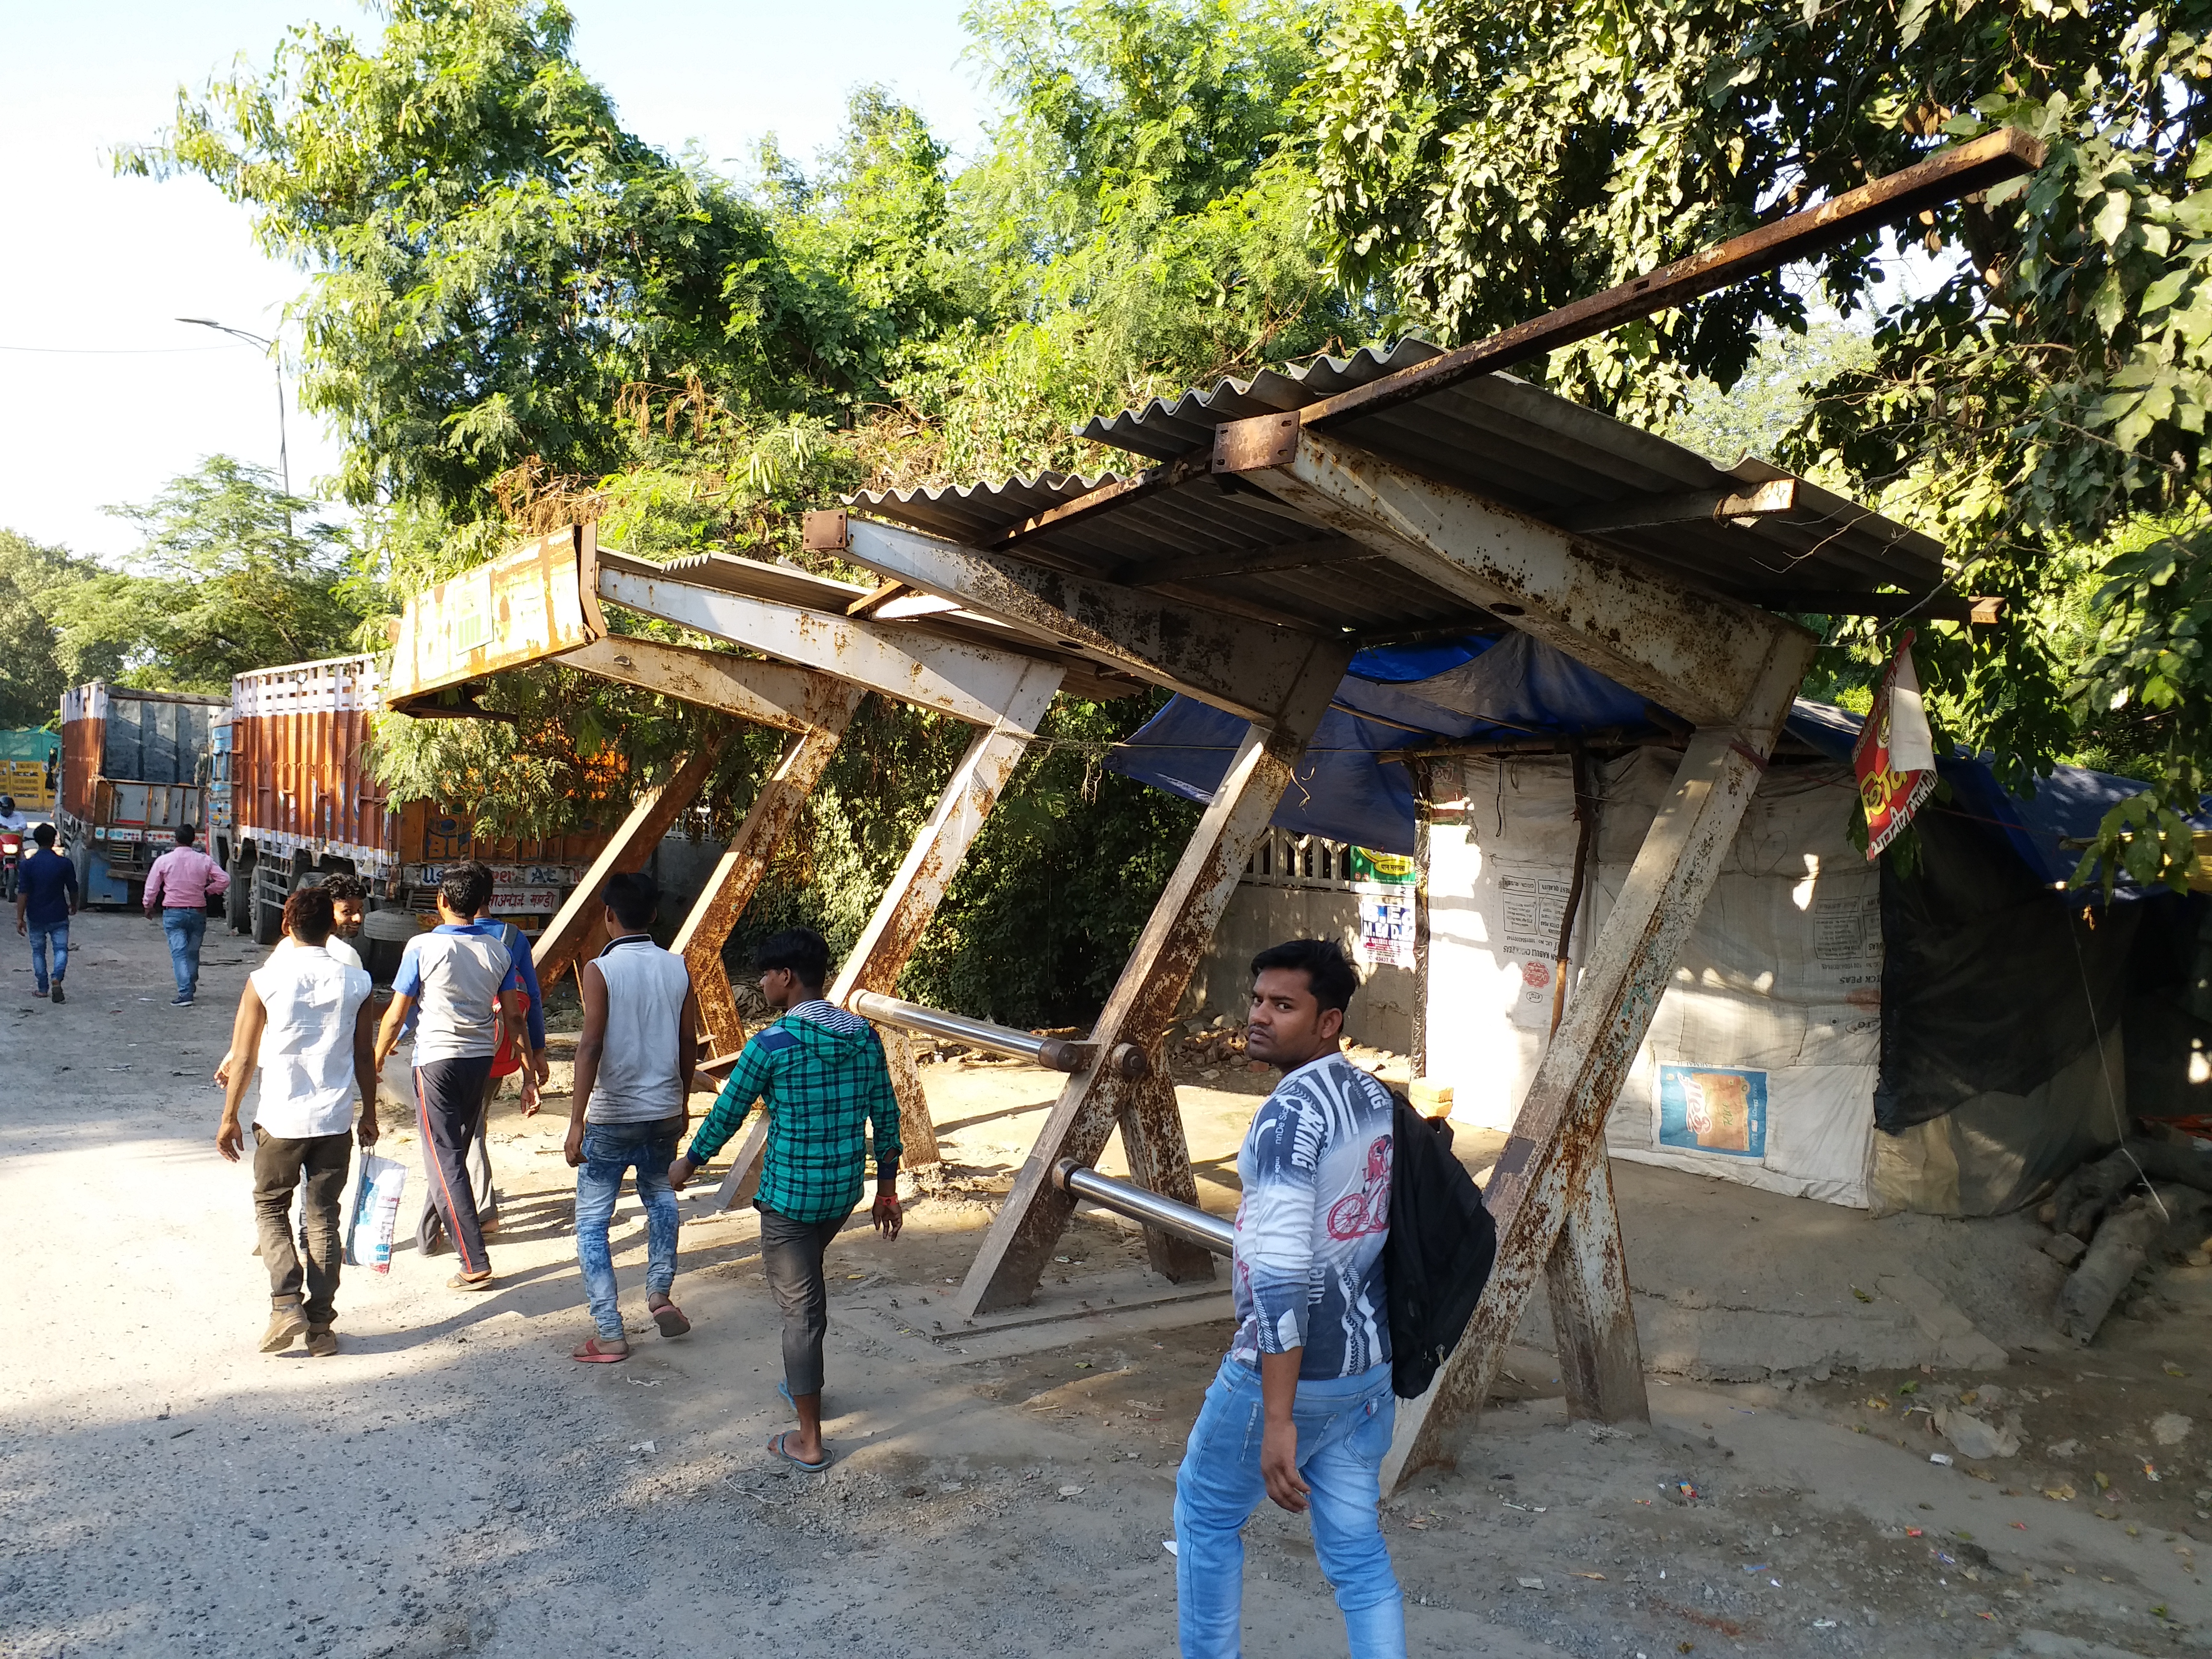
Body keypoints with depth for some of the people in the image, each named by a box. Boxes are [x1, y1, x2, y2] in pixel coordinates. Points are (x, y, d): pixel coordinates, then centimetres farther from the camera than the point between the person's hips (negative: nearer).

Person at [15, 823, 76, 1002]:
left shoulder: (28, 864, -8)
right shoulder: (65, 864, -8)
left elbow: (23, 893, -10)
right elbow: (73, 890, 2)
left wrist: (20, 918, -6)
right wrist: (73, 906, 21)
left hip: (36, 917, 1)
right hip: (59, 916, -1)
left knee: (38, 951, 14)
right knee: (61, 949, 4)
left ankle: (42, 988, 19)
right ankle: (57, 978, -21)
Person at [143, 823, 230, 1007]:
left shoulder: (164, 860, -5)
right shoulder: (205, 860, -3)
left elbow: (152, 887, 1)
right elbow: (224, 880, -5)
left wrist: (149, 907, 17)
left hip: (173, 913, -2)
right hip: (198, 912, 2)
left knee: (179, 952, -6)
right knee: (193, 952, 17)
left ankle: (185, 994, -16)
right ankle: (190, 986, 31)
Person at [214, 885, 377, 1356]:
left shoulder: (265, 981, -8)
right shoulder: (354, 983, -3)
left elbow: (244, 1058, -5)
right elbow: (364, 1058, 2)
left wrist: (229, 1118, 7)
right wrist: (369, 1114, 14)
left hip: (280, 1120, -2)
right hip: (335, 1120, 2)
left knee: (270, 1207, 17)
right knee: (323, 1218, 11)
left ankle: (286, 1303, 2)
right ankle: (320, 1325, 12)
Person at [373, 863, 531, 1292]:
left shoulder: (423, 946, -11)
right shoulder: (497, 951, 1)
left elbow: (397, 1015, -7)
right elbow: (514, 1017, 2)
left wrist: (377, 1059, 9)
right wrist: (529, 1076, 8)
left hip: (436, 1059, -5)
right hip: (481, 1059, 5)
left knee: (445, 1160, -3)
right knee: (458, 1151, 23)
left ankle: (475, 1264, -8)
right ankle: (446, 1224, 42)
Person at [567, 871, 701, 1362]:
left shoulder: (600, 970, -13)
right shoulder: (678, 968, 0)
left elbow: (591, 1045, -20)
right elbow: (689, 1043, 6)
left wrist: (576, 1122, -19)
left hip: (611, 1118, -4)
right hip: (664, 1111, 5)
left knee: (592, 1221, 8)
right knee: (659, 1193, 30)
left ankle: (609, 1334, 7)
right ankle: (660, 1293, 26)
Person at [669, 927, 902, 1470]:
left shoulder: (771, 1043, -16)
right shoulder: (865, 1036, 0)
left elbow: (726, 1114, -5)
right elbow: (886, 1117, 5)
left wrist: (688, 1164, 13)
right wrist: (887, 1190, 15)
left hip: (789, 1195, -6)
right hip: (844, 1191, 6)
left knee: (799, 1308, 5)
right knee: (809, 1280, 30)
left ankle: (809, 1442, 14)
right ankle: (802, 1384, 45)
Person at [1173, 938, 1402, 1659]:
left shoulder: (1290, 1112, -21)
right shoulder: (1377, 1098, 6)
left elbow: (1282, 1271, -27)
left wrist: (1277, 1416, -27)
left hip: (1288, 1371, -7)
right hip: (1370, 1365, 7)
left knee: (1206, 1510, 16)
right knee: (1357, 1546, 15)